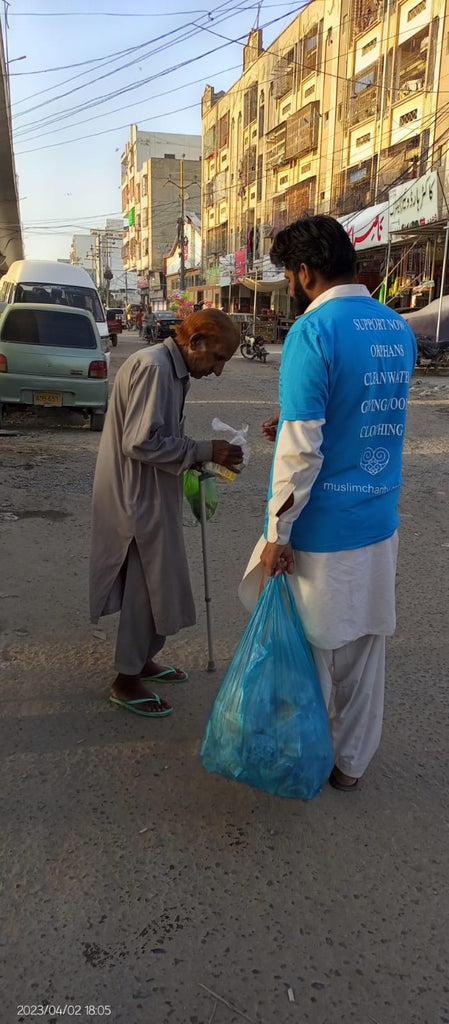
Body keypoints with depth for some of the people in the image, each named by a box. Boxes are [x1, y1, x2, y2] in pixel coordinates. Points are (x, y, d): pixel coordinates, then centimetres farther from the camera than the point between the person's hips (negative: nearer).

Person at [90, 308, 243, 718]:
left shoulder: (174, 370, 12)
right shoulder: (152, 367, -20)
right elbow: (141, 442, -26)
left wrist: (205, 459, 6)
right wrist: (205, 451, -20)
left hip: (153, 495, 10)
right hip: (138, 497, -10)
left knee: (153, 584, 19)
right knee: (147, 587, 1)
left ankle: (142, 660, 35)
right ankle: (127, 680, 17)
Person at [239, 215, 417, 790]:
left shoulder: (313, 332, -17)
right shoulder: (399, 329, 6)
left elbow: (302, 451, -21)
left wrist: (277, 534, -13)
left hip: (321, 533, -7)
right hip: (380, 526, 7)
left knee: (309, 652, 12)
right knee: (363, 651, 18)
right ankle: (352, 763, 36)